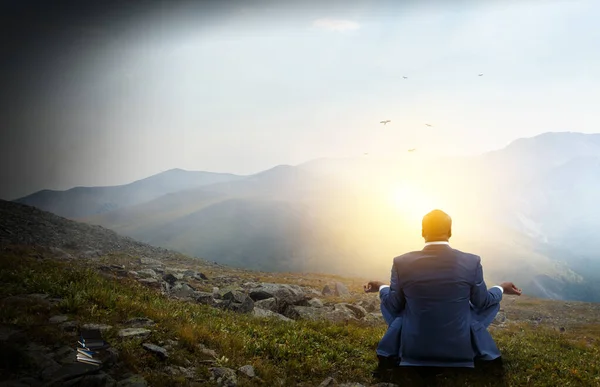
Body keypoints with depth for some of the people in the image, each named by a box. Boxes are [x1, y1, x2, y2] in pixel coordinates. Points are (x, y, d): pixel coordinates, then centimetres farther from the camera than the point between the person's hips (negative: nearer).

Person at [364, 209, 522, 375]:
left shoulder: (402, 262, -13)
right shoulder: (472, 262, -13)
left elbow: (394, 306, -1)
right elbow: (482, 303, 2)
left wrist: (381, 287, 21)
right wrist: (501, 289, 24)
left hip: (413, 348, 0)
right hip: (461, 348, 0)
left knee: (388, 303, 25)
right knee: (491, 301, 24)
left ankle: (392, 358, 25)